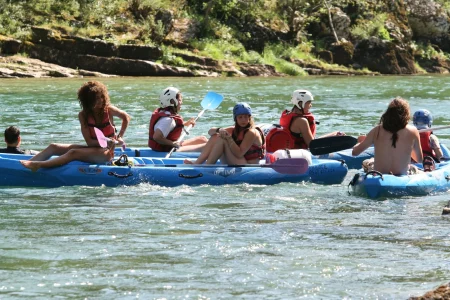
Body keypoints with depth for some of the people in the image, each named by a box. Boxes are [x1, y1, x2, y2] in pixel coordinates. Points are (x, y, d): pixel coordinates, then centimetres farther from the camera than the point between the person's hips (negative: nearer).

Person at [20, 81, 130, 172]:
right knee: (53, 147, -7)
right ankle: (28, 163, -25)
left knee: (73, 153, -31)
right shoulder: (83, 115, -1)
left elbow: (126, 117, 12)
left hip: (106, 153, -5)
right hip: (93, 148, 5)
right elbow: (89, 141, -9)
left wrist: (120, 137, 1)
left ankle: (39, 165, -47)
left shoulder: (108, 110, -5)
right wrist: (106, 143, -26)